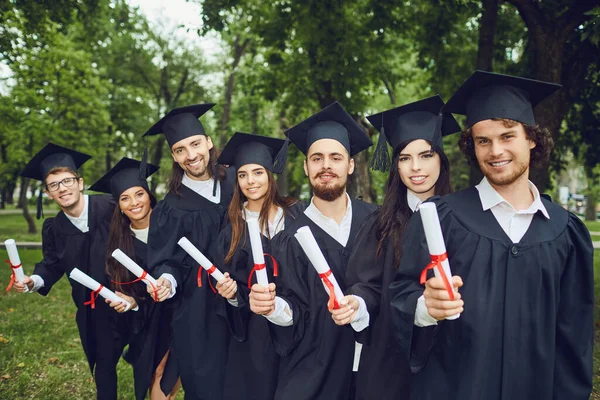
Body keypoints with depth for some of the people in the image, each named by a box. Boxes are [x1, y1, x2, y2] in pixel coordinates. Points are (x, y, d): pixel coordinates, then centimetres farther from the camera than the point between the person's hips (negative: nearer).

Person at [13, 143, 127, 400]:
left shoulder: (111, 209, -17)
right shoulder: (54, 229, -3)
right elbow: (52, 265, 8)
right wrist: (34, 280, -12)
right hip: (92, 310, 3)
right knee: (103, 366, 16)